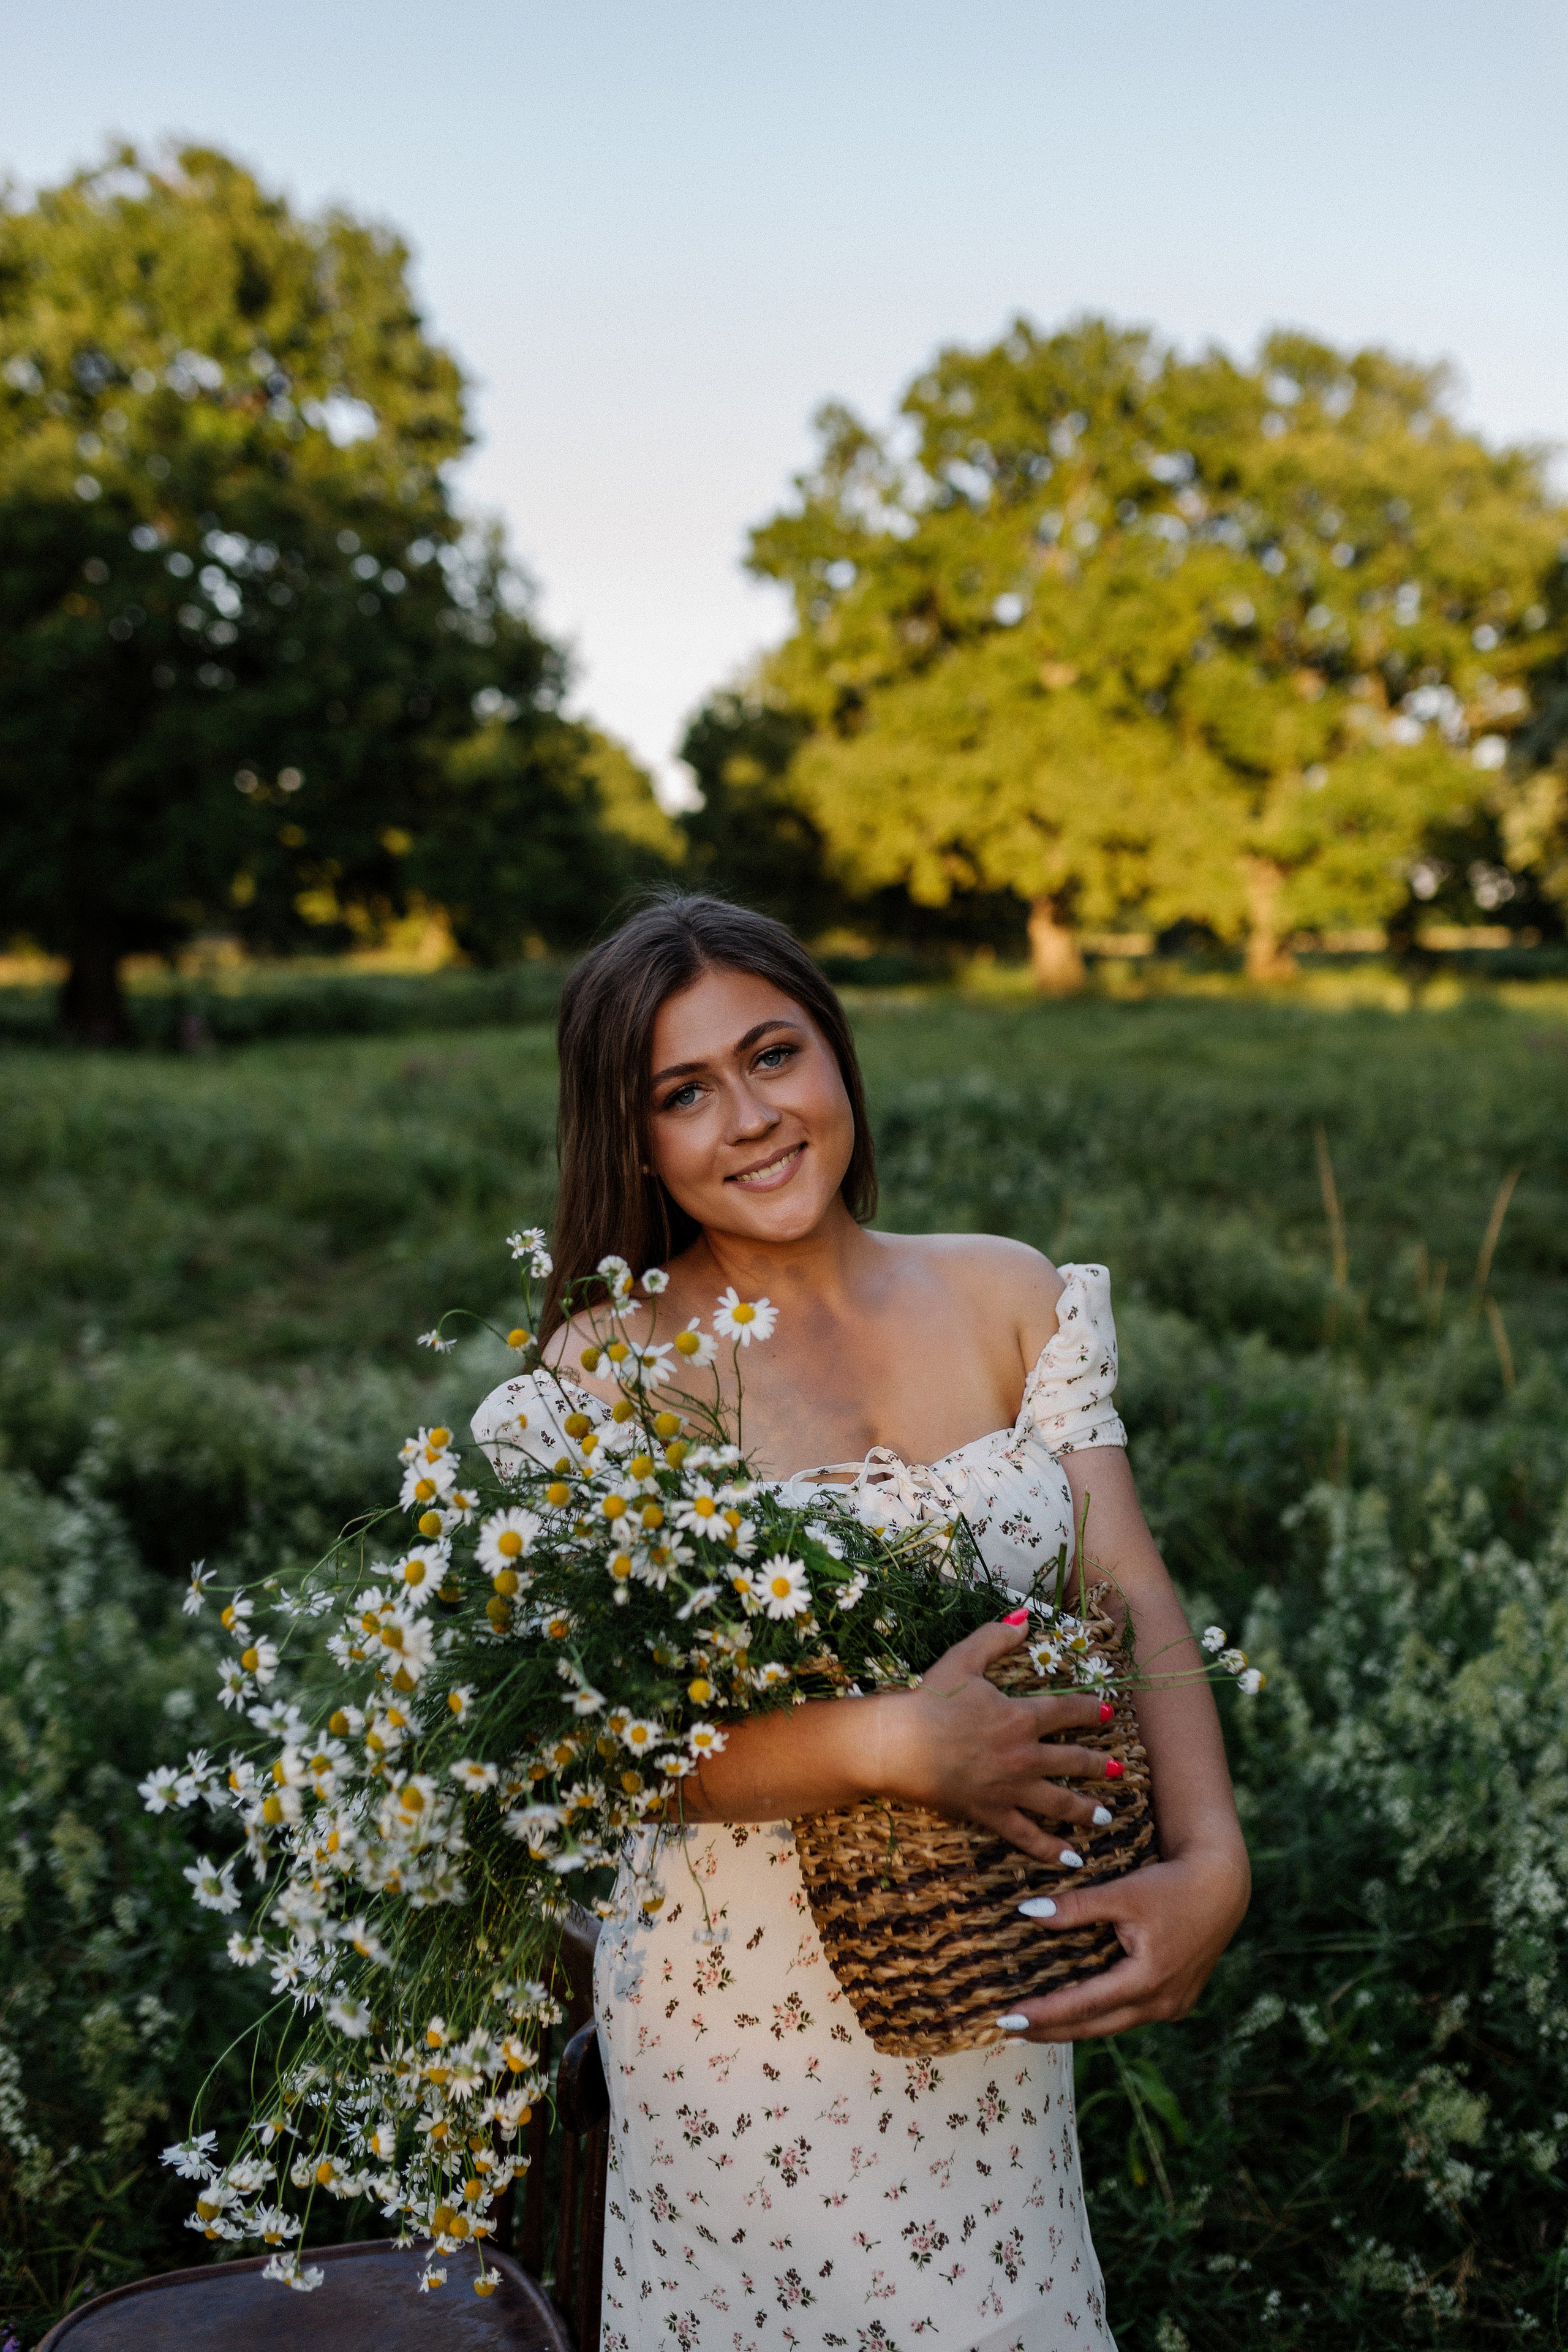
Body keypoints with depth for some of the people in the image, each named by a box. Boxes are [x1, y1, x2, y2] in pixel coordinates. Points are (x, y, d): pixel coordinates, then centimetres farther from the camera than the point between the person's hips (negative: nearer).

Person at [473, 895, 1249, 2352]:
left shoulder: (1014, 1300, -3)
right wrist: (891, 1744, -30)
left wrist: (1209, 1857, -23)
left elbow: (1133, 1599, -8)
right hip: (744, 2004, -3)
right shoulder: (598, 1379, -13)